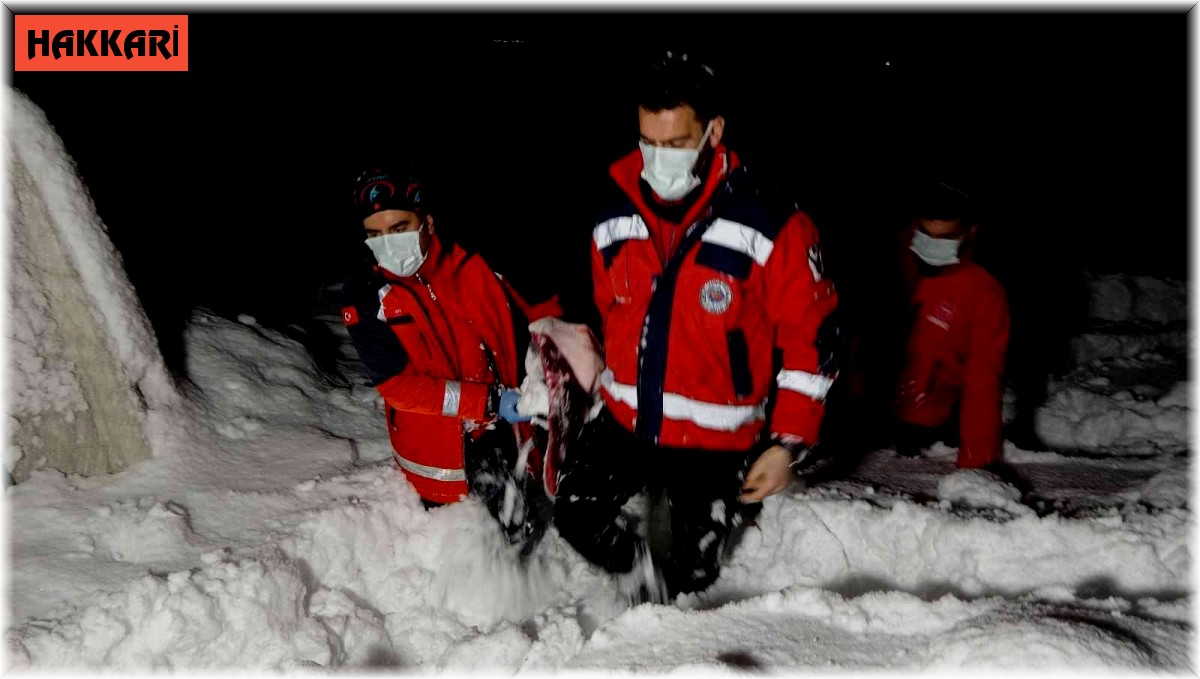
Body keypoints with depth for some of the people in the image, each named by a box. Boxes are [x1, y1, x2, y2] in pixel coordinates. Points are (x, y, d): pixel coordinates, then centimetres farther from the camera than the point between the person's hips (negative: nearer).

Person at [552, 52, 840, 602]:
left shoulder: (773, 229, -16)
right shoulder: (614, 225, -1)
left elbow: (808, 340, -11)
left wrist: (789, 443, -12)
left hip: (715, 446, -3)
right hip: (626, 423, 4)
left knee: (691, 578, 8)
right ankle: (640, 571, 25)